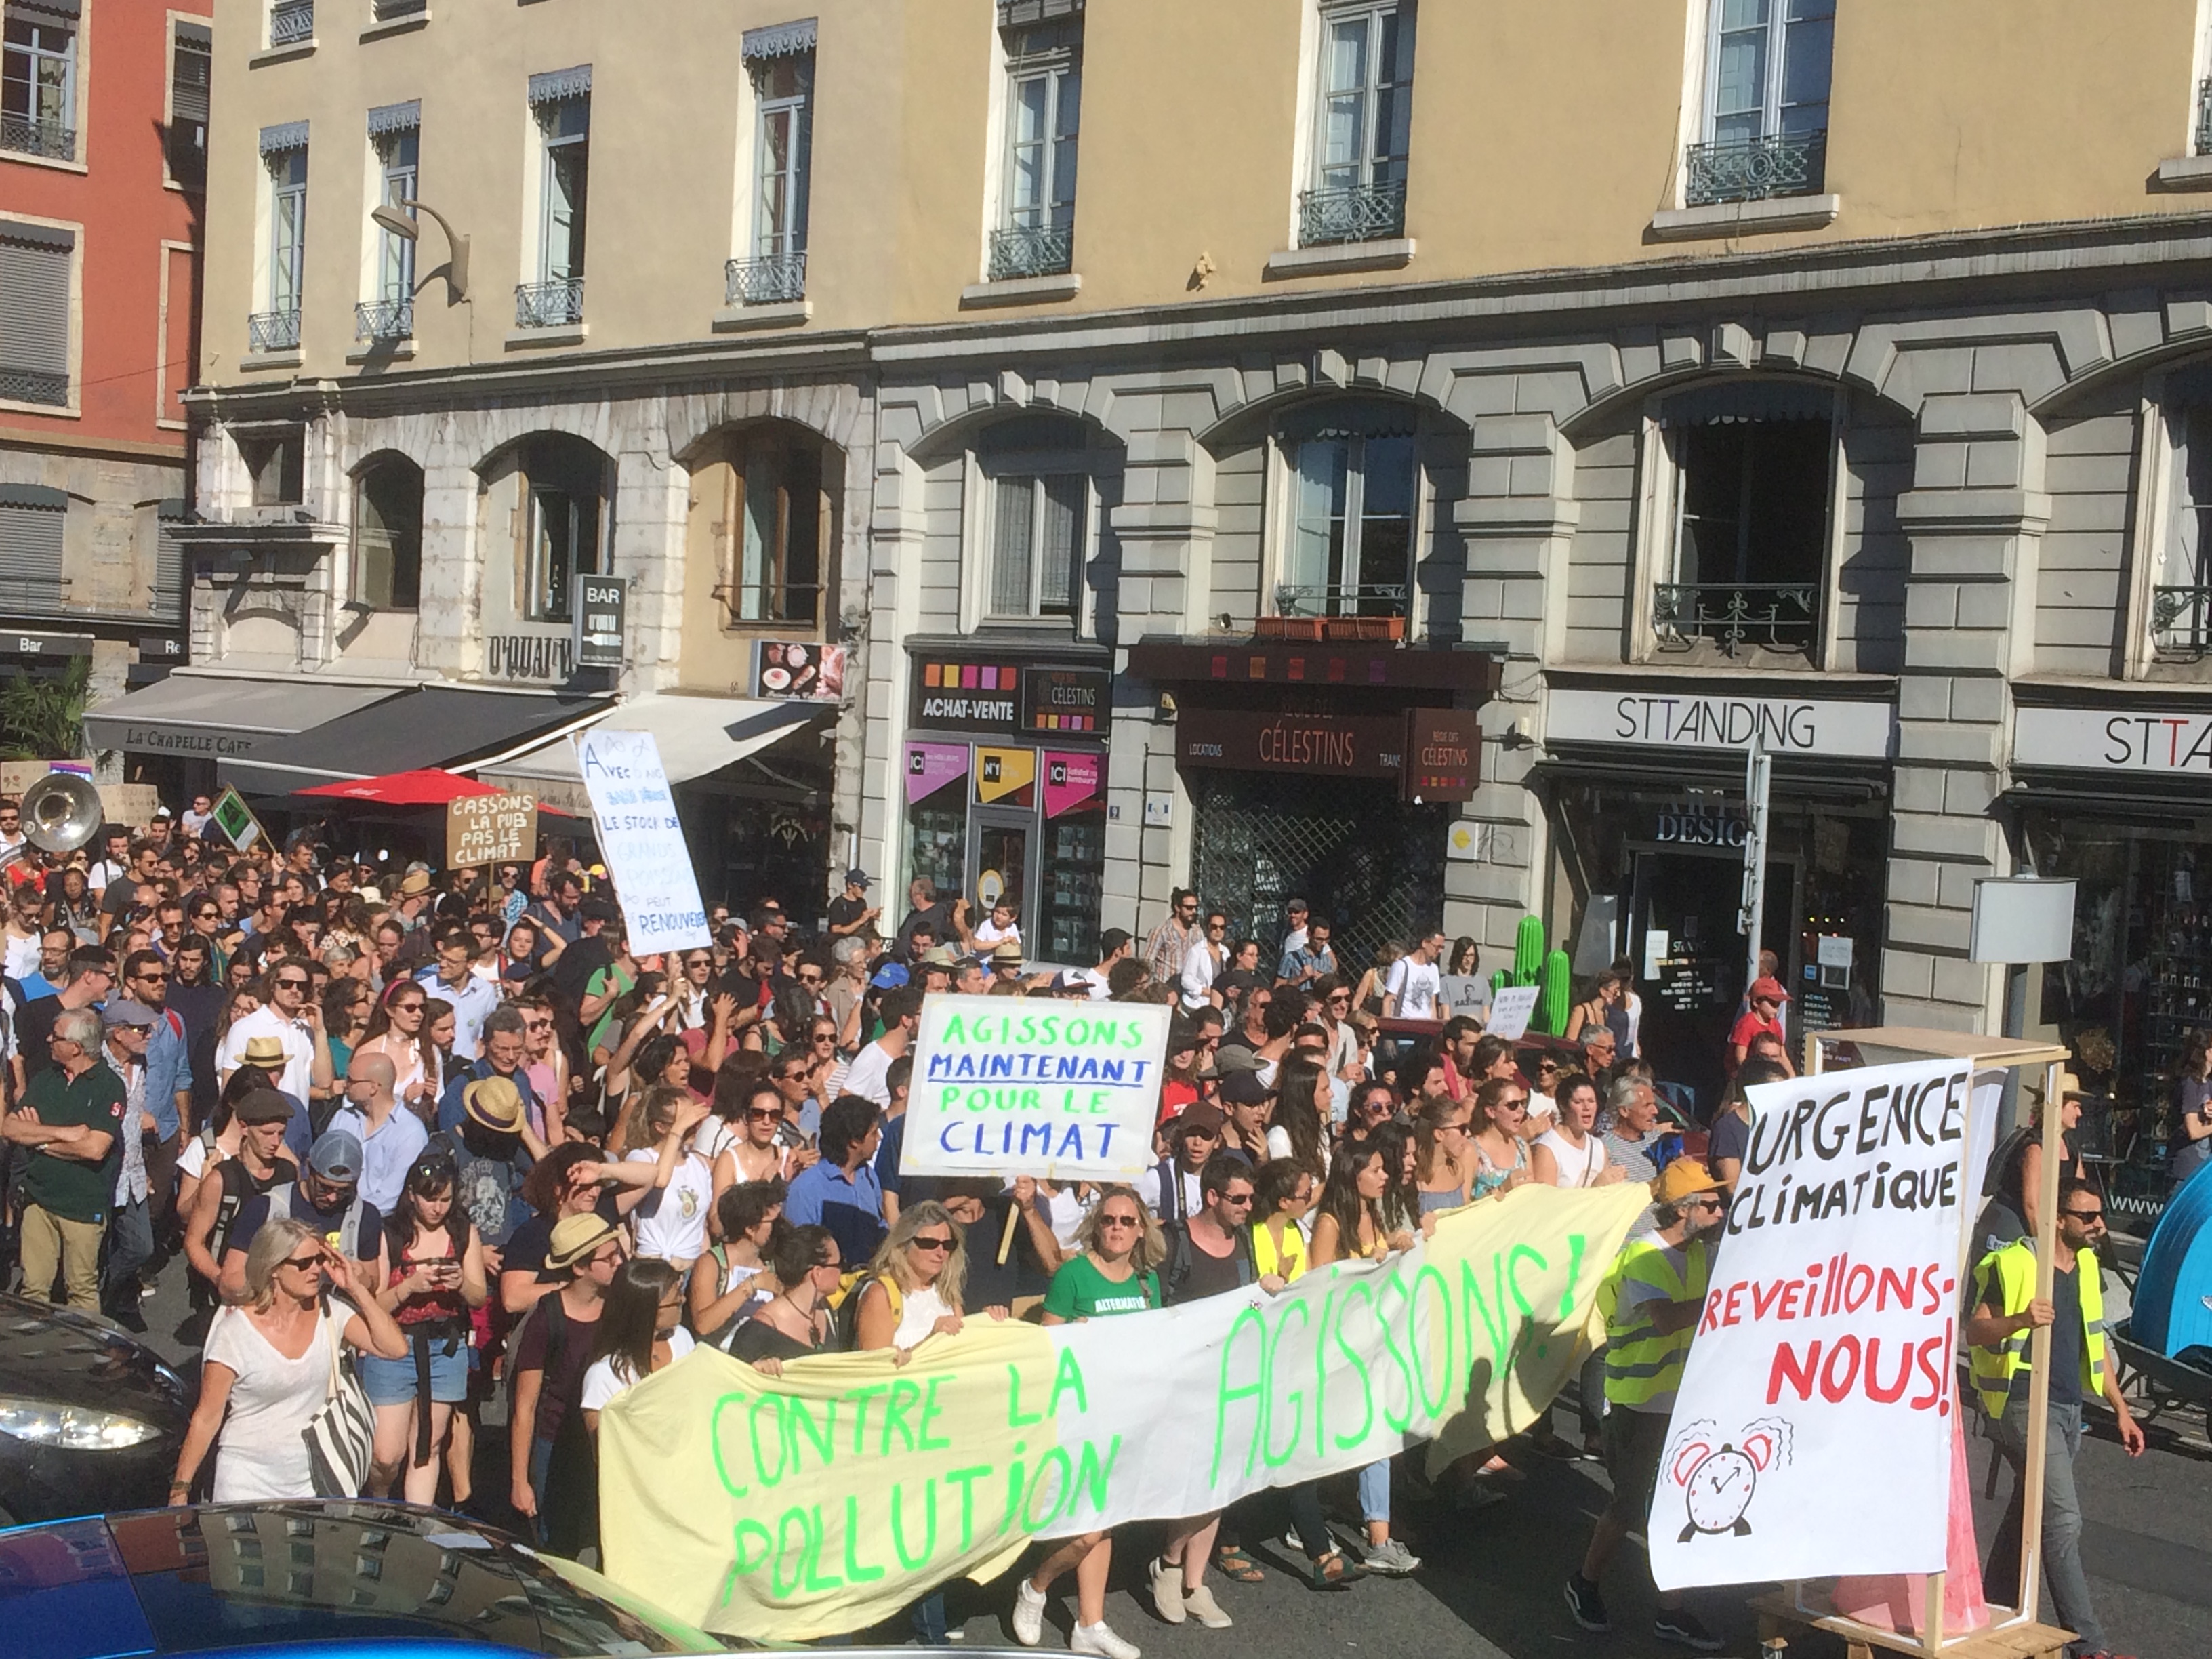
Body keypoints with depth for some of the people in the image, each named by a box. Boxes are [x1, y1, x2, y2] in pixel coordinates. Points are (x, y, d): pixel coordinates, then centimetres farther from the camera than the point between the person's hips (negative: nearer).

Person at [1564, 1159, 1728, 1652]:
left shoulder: (1698, 1254, 8)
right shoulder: (1643, 1257, -19)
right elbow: (1667, 1318, -35)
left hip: (1683, 1399, 7)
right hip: (1640, 1401, -7)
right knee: (1631, 1505, 3)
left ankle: (1671, 1611, 18)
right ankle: (1585, 1582, 26)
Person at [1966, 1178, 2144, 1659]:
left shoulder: (2088, 1268, 13)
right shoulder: (2013, 1265, -11)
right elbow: (1973, 1332, -12)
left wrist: (2120, 1408, 19)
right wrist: (2020, 1320, -31)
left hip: (2069, 1407, 8)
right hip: (2025, 1405, -8)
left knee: (2027, 1513, 14)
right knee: (2063, 1521, -12)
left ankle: (1994, 1615, 26)